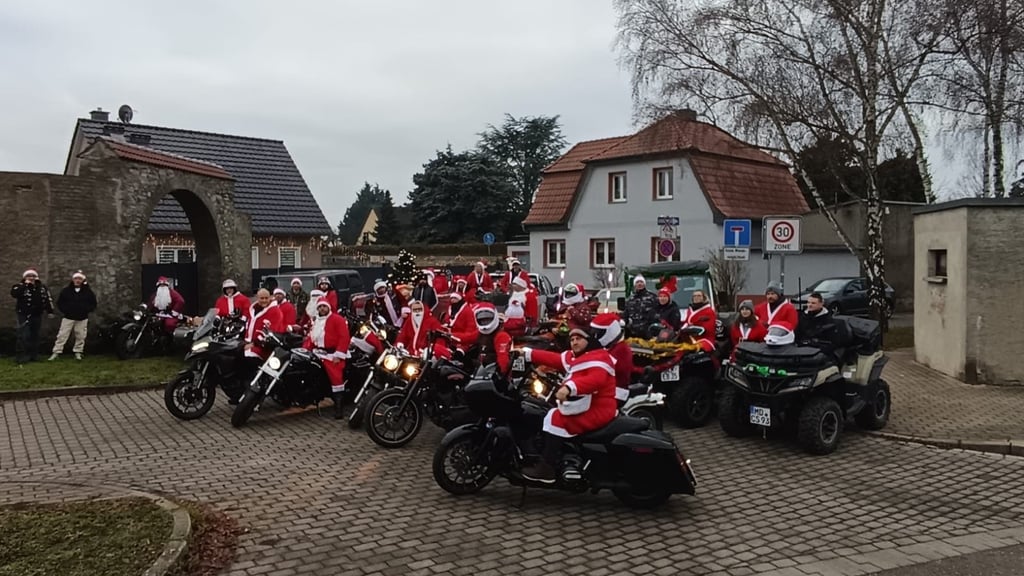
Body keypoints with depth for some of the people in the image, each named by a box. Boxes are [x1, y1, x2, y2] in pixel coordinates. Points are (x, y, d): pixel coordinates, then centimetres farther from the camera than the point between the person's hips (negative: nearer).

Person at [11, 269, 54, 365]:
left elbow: (48, 299, 15)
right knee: (23, 336, -13)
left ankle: (32, 356, 20)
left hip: (37, 316, 5)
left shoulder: (42, 287, 8)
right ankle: (22, 357, -13)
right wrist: (25, 285, -25)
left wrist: (50, 311, 12)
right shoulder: (20, 286, -4)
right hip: (24, 316, -5)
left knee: (34, 336, 11)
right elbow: (14, 293, -25)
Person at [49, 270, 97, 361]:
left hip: (82, 318, 1)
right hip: (68, 317, -1)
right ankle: (56, 353, 0)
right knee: (62, 335, -3)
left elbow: (93, 303, 10)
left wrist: (87, 310, -3)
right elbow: (59, 302, 8)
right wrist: (64, 310, -4)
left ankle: (78, 352, 16)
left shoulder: (88, 291, 3)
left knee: (80, 336, 5)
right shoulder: (66, 290, 2)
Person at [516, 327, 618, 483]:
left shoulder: (599, 357, -15)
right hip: (585, 408, 11)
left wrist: (569, 387, -45)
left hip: (598, 410, -11)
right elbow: (552, 358, 17)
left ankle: (546, 469, -20)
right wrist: (527, 353, 12)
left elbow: (596, 379, -33)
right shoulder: (573, 357, 18)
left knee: (556, 419, -20)